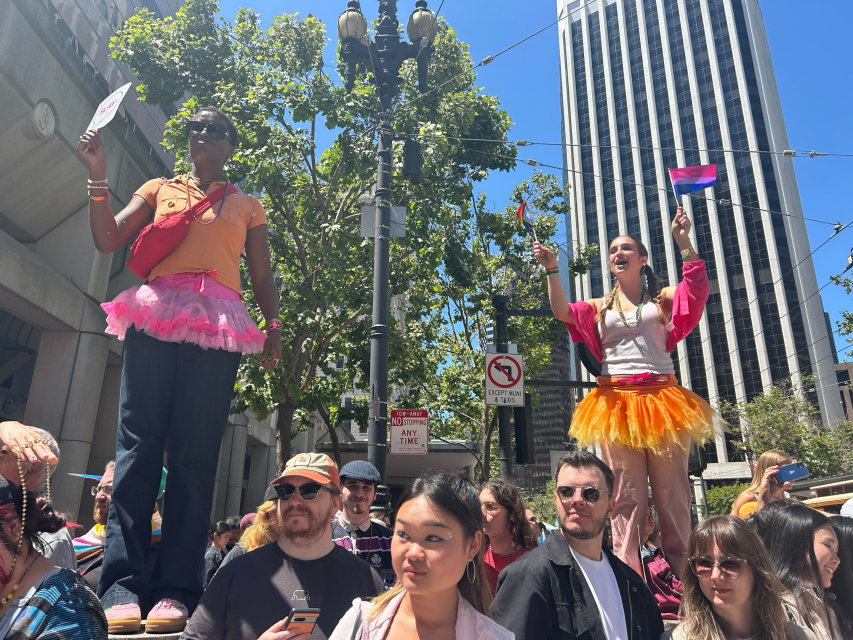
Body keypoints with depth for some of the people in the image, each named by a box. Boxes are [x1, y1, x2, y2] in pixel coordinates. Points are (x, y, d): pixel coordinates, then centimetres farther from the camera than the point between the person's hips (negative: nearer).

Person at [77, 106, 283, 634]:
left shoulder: (247, 206, 23)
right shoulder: (158, 189, 24)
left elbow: (263, 276, 16)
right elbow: (108, 240, 14)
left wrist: (274, 327, 2)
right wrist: (98, 176, 5)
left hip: (218, 325, -1)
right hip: (155, 316, 1)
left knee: (195, 452, -8)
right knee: (138, 441, -10)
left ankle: (176, 590, -8)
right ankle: (122, 586, -9)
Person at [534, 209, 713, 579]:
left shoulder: (664, 300, 16)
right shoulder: (599, 308, 18)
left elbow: (698, 288, -5)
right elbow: (563, 312, 0)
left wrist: (684, 243, -12)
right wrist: (552, 270, -9)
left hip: (662, 399, 0)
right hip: (615, 400, 0)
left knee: (672, 493, 1)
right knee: (626, 496, -1)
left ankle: (683, 573, 8)